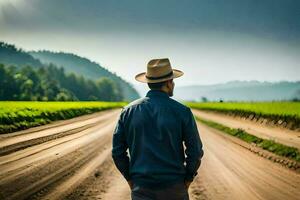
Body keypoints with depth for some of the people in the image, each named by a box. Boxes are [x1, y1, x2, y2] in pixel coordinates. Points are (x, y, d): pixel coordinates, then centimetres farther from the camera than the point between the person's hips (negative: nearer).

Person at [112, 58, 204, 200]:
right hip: (174, 188, -1)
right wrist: (187, 179, 7)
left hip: (141, 188, 1)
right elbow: (195, 151, -6)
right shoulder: (181, 112, -7)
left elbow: (117, 151, 2)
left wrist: (130, 179, 12)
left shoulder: (128, 111, 0)